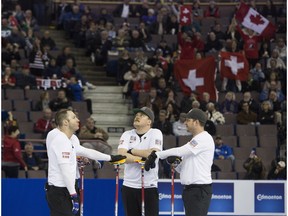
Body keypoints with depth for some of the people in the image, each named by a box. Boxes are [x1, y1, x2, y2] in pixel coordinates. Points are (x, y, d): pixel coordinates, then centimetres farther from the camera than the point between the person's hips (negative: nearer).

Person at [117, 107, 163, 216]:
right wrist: (143, 158, -19)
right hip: (129, 186, 3)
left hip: (149, 187, -3)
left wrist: (131, 151, -8)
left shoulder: (155, 133, -1)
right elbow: (121, 155, -10)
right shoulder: (127, 135, 7)